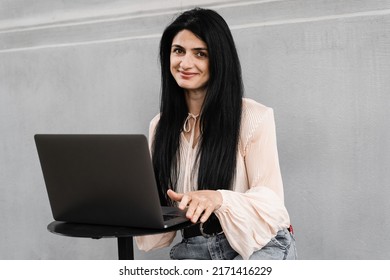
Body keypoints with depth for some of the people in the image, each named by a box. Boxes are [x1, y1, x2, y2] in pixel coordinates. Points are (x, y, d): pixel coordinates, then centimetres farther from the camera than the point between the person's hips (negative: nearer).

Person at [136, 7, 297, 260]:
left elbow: (271, 200, -11)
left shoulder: (254, 117, -7)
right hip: (193, 251, 4)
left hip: (259, 247, -4)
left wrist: (219, 199, -31)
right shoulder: (160, 125, 10)